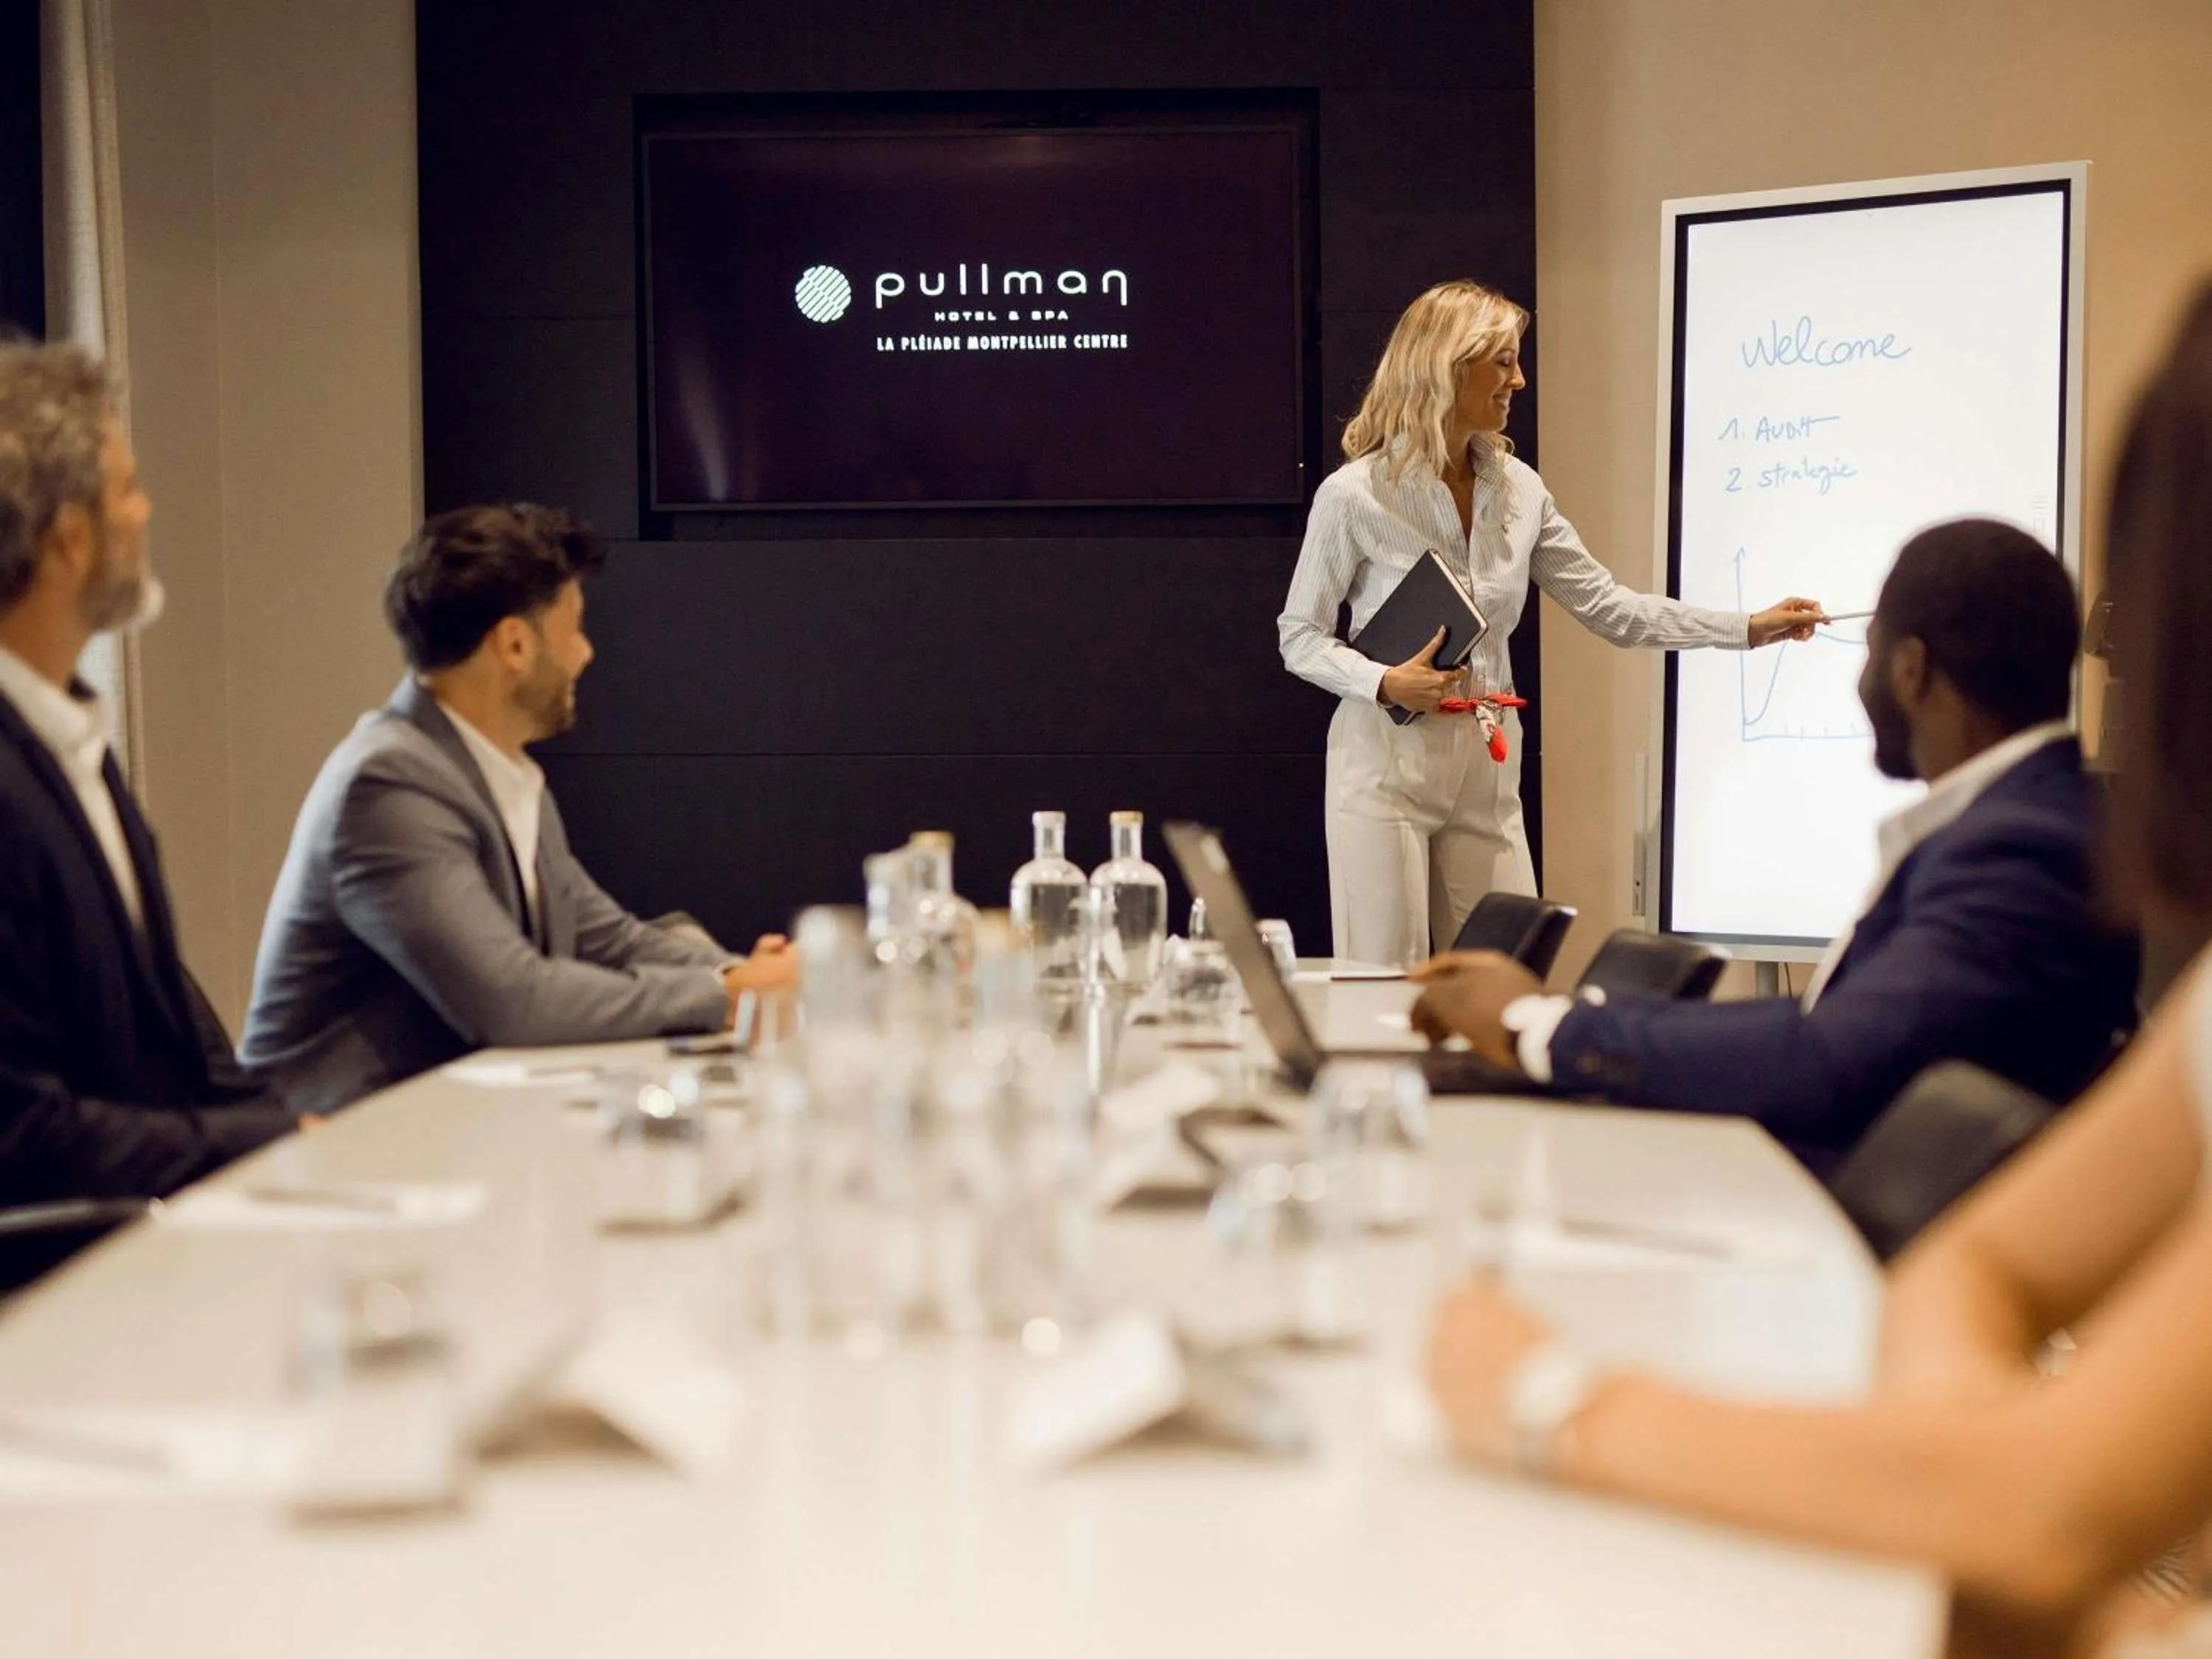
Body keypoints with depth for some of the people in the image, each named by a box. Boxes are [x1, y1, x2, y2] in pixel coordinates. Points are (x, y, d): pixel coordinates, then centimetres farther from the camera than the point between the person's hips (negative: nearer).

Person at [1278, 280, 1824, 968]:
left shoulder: (1517, 490, 4)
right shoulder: (1354, 496, -10)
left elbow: (1610, 607, 8)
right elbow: (1300, 637, -3)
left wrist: (1749, 628, 4)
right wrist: (1384, 683, -22)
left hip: (1486, 771, 5)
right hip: (1387, 765, -5)